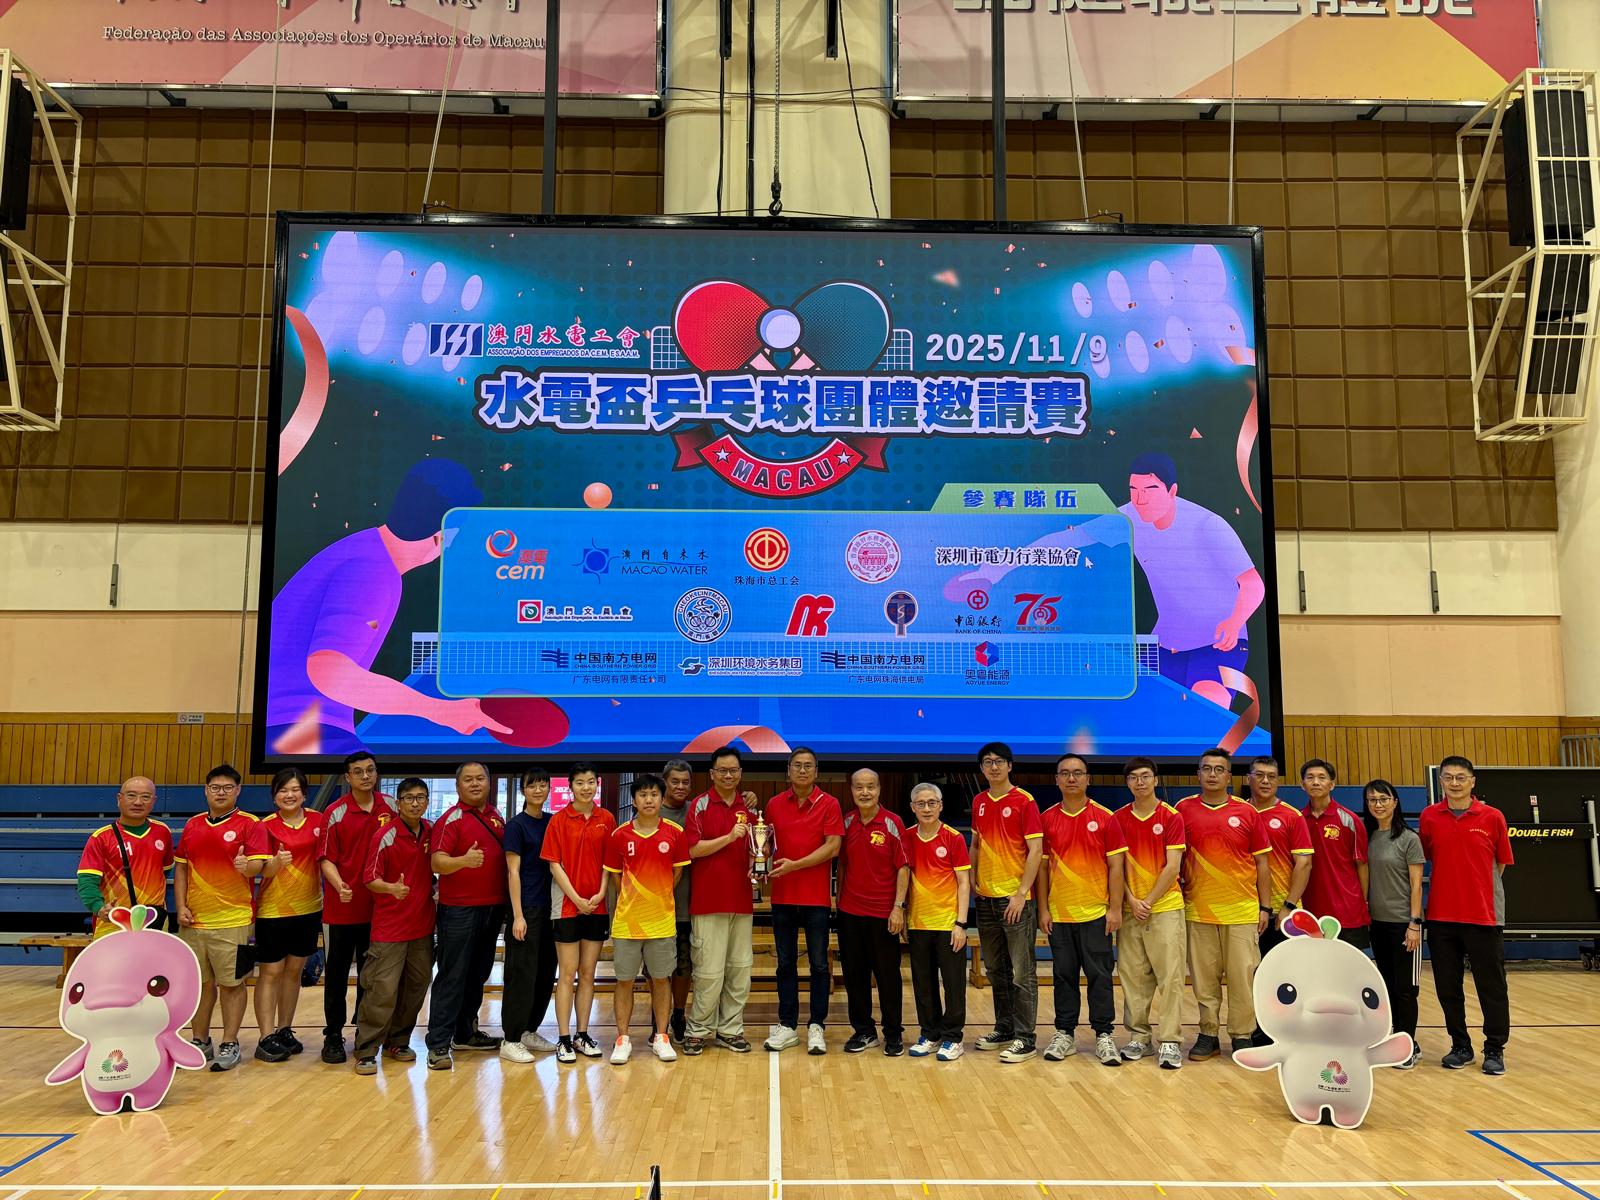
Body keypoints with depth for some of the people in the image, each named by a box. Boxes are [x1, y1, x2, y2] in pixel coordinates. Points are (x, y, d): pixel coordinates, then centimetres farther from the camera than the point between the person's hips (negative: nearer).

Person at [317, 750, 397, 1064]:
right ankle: (333, 1035, 17)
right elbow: (326, 859, -8)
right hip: (341, 907, -3)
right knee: (337, 973, 6)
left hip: (377, 906, 3)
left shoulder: (390, 807, 2)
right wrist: (340, 886, -26)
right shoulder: (335, 813, -7)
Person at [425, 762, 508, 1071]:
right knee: (452, 977, -4)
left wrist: (505, 905, 13)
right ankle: (438, 1044, 1)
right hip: (459, 910, -7)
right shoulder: (451, 819, -8)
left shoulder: (496, 817, 12)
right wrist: (464, 860, -38)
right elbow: (437, 862, -19)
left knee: (478, 975, 15)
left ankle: (466, 1033, 27)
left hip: (493, 909, 7)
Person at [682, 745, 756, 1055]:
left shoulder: (747, 806, 12)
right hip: (709, 899, -5)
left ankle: (730, 1030, 20)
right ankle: (698, 1030, 11)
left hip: (741, 899, 5)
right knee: (710, 970, -4)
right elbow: (694, 849, -11)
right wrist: (730, 837, -19)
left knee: (740, 969, 8)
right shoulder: (700, 805, -3)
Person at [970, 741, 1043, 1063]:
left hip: (1015, 897, -6)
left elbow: (1035, 849, -12)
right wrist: (973, 879, 8)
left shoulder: (1024, 801, -8)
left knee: (1022, 972, -1)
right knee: (995, 970, 15)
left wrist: (1021, 893, -17)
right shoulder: (979, 802, 10)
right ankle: (1004, 1029, 27)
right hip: (986, 897, 6)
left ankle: (1025, 1039, 5)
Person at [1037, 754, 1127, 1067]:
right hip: (1059, 913, 2)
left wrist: (1115, 908, -6)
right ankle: (1064, 1035, 19)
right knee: (1064, 975, 9)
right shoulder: (1047, 819, 3)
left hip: (1096, 912, -2)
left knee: (1099, 975, 3)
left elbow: (1115, 866, -2)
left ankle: (1104, 1035, 13)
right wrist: (1043, 909, 1)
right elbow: (1042, 866, 5)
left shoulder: (1104, 818, -2)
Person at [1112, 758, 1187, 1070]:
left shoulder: (1171, 817, -2)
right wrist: (1131, 900, -6)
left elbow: (1172, 866, -7)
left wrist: (1149, 901, -9)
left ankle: (1169, 1041, 2)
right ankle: (1138, 1036, 16)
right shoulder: (1119, 819, 6)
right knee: (1132, 976, 6)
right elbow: (1116, 865, 5)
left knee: (1170, 976, -3)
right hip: (1130, 909, 3)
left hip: (1165, 907, -3)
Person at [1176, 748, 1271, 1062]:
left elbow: (1262, 862, 5)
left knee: (1243, 977, 3)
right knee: (1204, 978, 7)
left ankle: (1243, 1036, 15)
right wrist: (1177, 898, 2)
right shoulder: (1184, 809, 1)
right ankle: (1208, 1035, 18)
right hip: (1198, 910, 1)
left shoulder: (1246, 812, 1)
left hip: (1242, 910, 0)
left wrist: (1265, 907, 2)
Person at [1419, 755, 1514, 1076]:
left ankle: (1494, 1050, 18)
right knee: (1447, 988, 9)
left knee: (1491, 986, 4)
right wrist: (1451, 887, 3)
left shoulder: (1492, 817, -2)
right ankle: (1460, 1046, 23)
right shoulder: (1429, 817, 2)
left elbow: (1500, 865, 5)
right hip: (1441, 916, 2)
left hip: (1484, 916, -2)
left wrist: (1477, 888, 3)